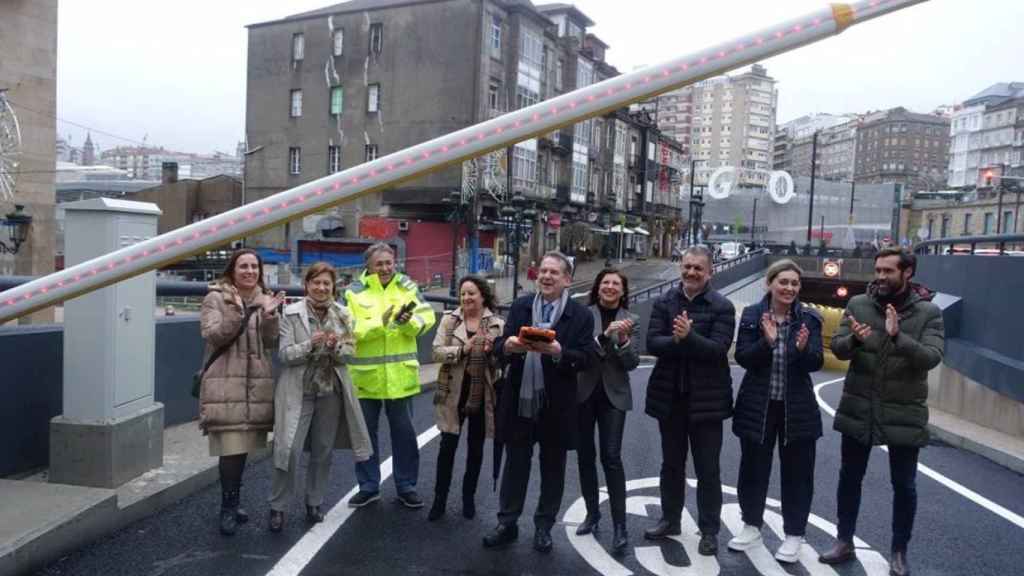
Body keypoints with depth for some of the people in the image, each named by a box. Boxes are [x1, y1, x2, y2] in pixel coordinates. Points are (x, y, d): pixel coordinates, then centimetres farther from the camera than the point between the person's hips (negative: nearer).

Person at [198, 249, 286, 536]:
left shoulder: (265, 299, 12)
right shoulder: (216, 298, -1)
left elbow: (270, 342, 4)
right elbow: (213, 335, -13)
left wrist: (269, 315, -14)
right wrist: (237, 311, -25)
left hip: (257, 383, 5)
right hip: (225, 383, -5)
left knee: (243, 446, 11)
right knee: (231, 447, -10)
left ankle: (231, 504, 25)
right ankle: (228, 507, 3)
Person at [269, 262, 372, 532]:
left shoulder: (343, 314, 2)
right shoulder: (291, 313, -6)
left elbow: (349, 353, 1)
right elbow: (284, 354, -11)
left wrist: (336, 347, -20)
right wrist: (311, 344, -27)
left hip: (331, 391, 3)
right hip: (298, 391, -3)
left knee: (323, 452, 12)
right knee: (289, 449, -7)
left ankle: (314, 503, 29)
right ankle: (278, 507, 11)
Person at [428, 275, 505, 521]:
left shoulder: (497, 324, -1)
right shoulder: (449, 319, -1)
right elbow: (437, 352, -8)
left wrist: (493, 351, -21)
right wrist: (463, 349, -22)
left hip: (483, 395, 1)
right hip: (453, 393, 0)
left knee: (476, 447, 12)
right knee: (447, 445, 4)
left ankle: (468, 498, 29)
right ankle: (439, 499, 19)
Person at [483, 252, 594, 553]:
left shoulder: (581, 315, -5)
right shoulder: (520, 306, 5)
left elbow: (584, 359, -11)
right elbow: (499, 347, 1)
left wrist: (558, 352, -28)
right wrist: (508, 345, -22)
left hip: (557, 405, -2)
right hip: (519, 400, 2)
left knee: (552, 467, 12)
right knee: (515, 464, 13)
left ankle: (543, 527, 29)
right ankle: (507, 524, 26)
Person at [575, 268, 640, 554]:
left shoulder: (630, 320, 1)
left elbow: (632, 363, -3)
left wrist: (623, 339, -21)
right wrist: (604, 336, -25)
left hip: (614, 395, -1)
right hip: (583, 392, 1)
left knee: (611, 457, -7)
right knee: (585, 455, 9)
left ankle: (620, 525, -2)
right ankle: (592, 512, 26)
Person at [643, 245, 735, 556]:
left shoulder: (722, 307, -5)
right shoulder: (664, 302, 3)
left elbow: (718, 349, -16)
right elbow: (652, 343, -7)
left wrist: (688, 336, -29)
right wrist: (677, 339, -25)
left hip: (706, 398, -3)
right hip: (670, 395, 3)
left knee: (707, 469, 6)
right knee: (671, 463, 17)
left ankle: (709, 530, 20)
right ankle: (670, 520, 33)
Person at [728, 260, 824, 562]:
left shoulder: (809, 318, -2)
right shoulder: (752, 315, -3)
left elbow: (817, 362, -9)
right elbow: (741, 357, -10)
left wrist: (803, 348, -30)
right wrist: (767, 342, -27)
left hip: (797, 407, 0)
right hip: (757, 405, 1)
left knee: (797, 473, 9)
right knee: (753, 468, 12)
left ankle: (794, 535, 25)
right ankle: (752, 526, 31)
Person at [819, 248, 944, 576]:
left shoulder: (928, 312, -6)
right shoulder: (858, 304, -1)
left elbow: (932, 357, -18)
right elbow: (838, 349, -7)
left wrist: (898, 336, -34)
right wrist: (854, 339, -29)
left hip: (904, 414, -2)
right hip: (858, 410, 2)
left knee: (904, 485, 10)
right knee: (849, 478, 13)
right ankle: (844, 543, 30)